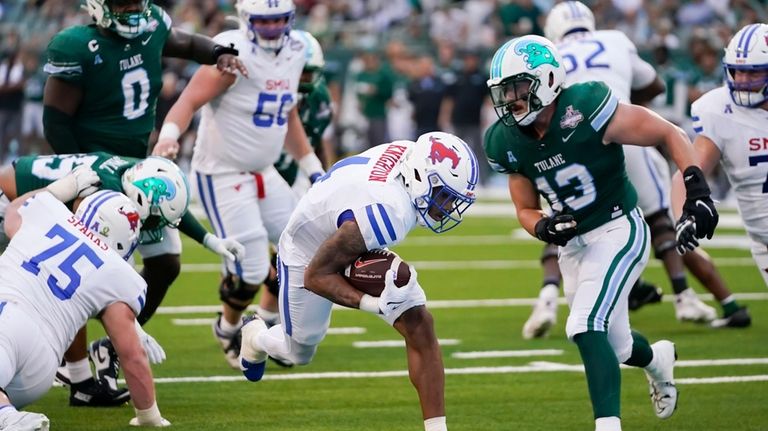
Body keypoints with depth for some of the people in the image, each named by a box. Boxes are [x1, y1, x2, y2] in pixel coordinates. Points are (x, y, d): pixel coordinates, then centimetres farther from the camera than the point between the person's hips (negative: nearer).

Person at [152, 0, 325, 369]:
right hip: (222, 176, -8)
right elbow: (189, 101, -25)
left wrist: (313, 169, 20)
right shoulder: (234, 55, -20)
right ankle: (228, 329, 21)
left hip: (263, 173, 8)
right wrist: (168, 136, -43)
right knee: (250, 269, -9)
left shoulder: (294, 53, 4)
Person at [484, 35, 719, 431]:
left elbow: (670, 135, -15)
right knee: (613, 347, 18)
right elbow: (526, 210, 8)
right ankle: (657, 359, 51)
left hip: (618, 231, -6)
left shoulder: (586, 110, -23)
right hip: (573, 244, 6)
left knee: (587, 328, -24)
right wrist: (544, 228, -16)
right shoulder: (508, 142, -5)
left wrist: (697, 190, -26)